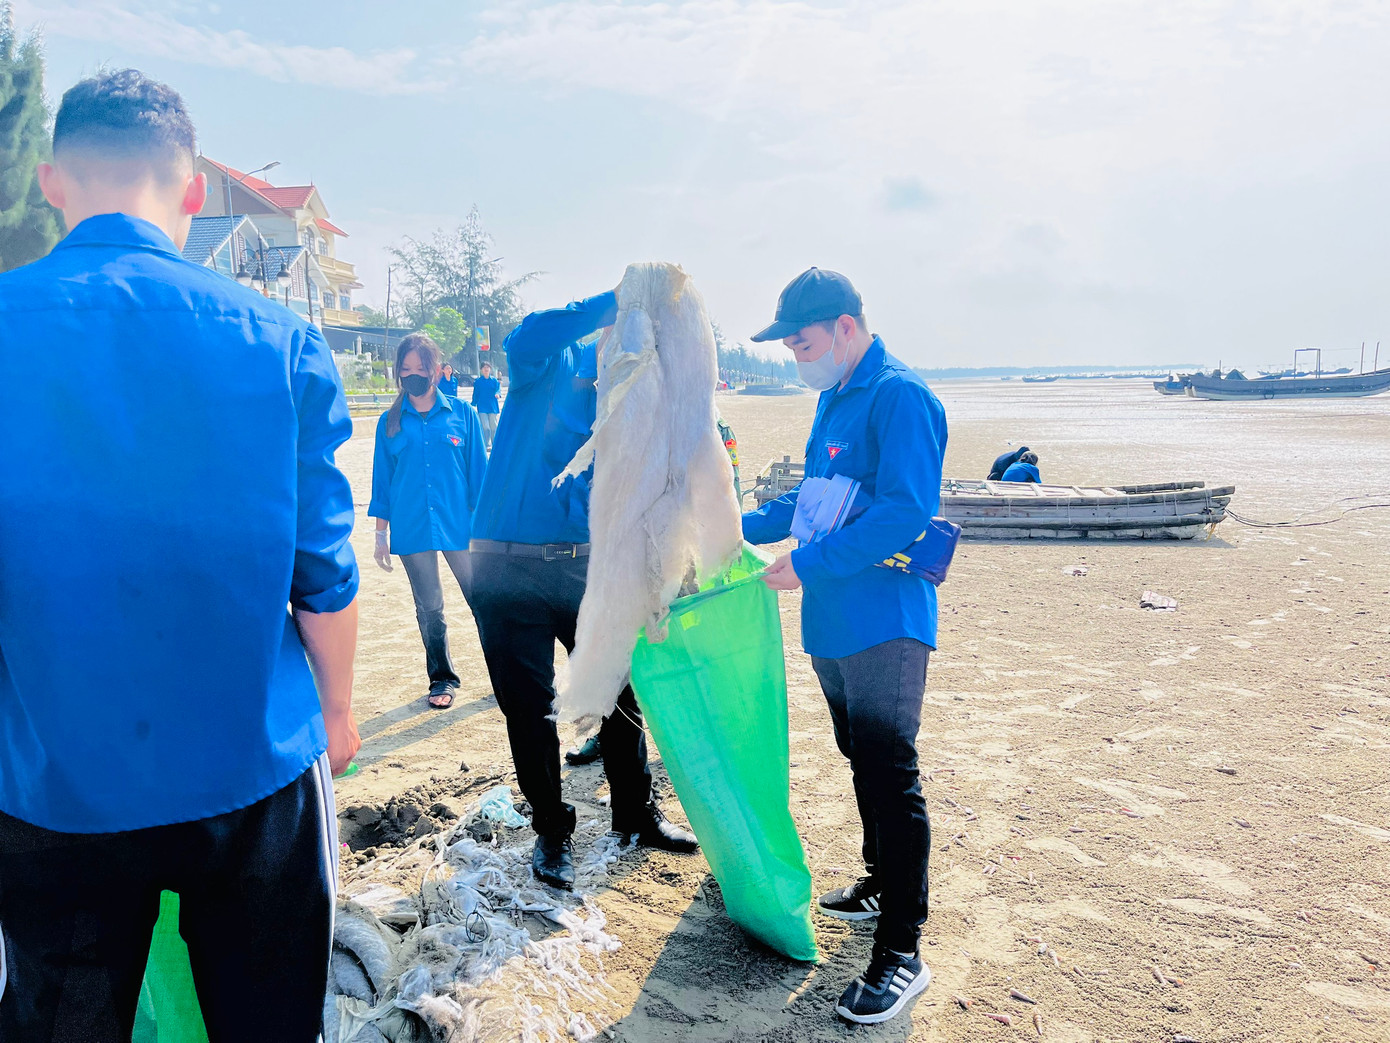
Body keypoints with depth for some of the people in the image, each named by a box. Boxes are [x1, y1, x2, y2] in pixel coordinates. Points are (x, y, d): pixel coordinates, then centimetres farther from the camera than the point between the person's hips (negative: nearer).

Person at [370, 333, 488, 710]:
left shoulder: (462, 414, 0)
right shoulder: (390, 422, 4)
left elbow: (478, 471, 3)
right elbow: (382, 479, 8)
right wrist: (381, 534, 7)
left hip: (460, 525, -1)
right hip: (411, 530, 2)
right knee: (429, 610, 11)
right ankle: (442, 679, 26)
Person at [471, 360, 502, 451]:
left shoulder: (494, 380, 7)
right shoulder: (478, 381, 5)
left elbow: (497, 389, -3)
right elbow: (475, 394, 8)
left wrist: (497, 394, -26)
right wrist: (473, 405, 4)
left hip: (492, 406, 1)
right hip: (482, 407, -1)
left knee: (493, 426, 5)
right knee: (485, 427, -9)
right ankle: (486, 445, -4)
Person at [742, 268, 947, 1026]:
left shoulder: (899, 397, -16)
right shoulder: (835, 397, 14)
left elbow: (903, 512, -25)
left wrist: (807, 565, -24)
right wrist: (742, 528, 14)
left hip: (883, 621, -9)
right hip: (834, 621, 10)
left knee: (889, 775, -5)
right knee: (863, 758, 20)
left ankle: (901, 954, 4)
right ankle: (882, 886, 38)